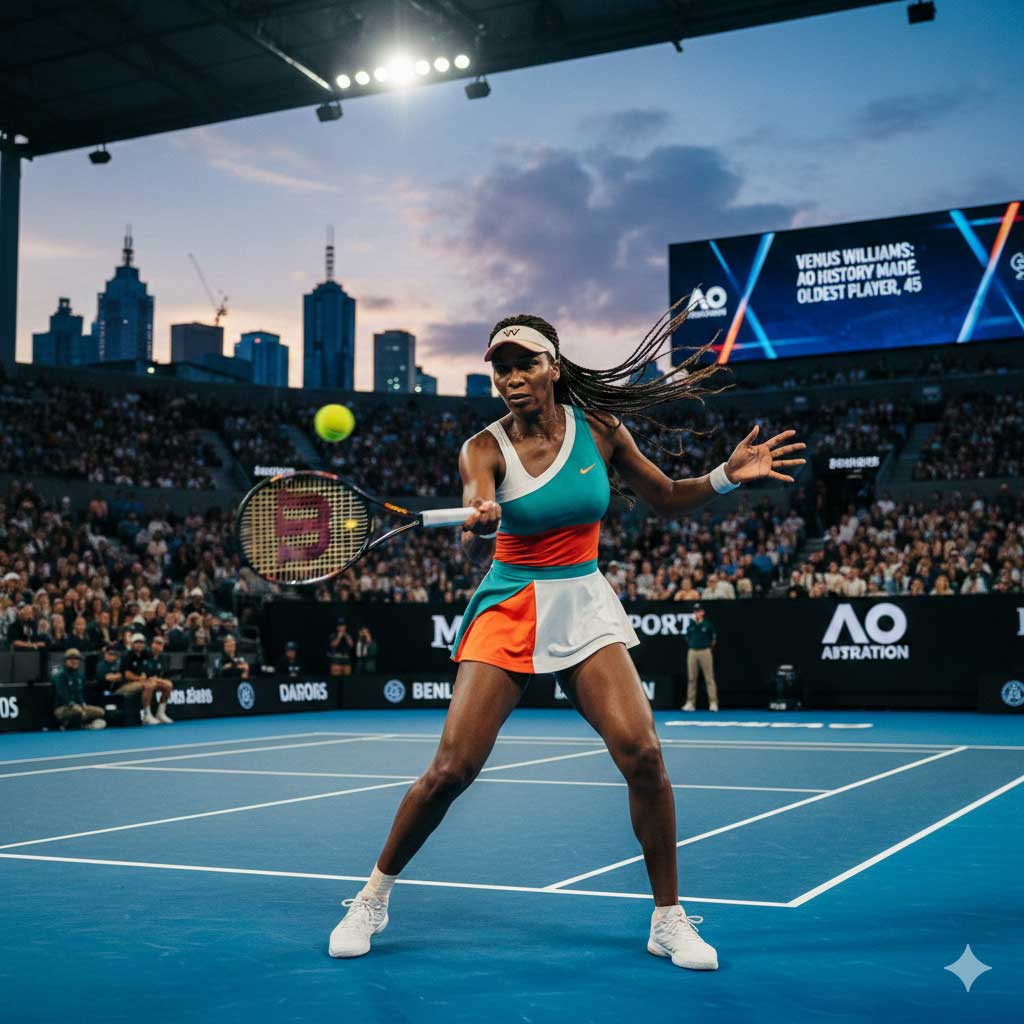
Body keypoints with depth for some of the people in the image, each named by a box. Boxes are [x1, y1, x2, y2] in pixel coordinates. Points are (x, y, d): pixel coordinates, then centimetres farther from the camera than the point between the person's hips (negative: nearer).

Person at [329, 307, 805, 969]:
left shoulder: (600, 429, -1)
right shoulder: (485, 449, -8)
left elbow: (666, 500, 11)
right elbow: (475, 553, -24)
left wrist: (728, 475, -5)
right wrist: (480, 527, -47)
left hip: (585, 605, 2)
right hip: (509, 611, -1)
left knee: (642, 753, -16)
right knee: (452, 770, -10)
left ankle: (669, 920, 3)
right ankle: (372, 900, 13)